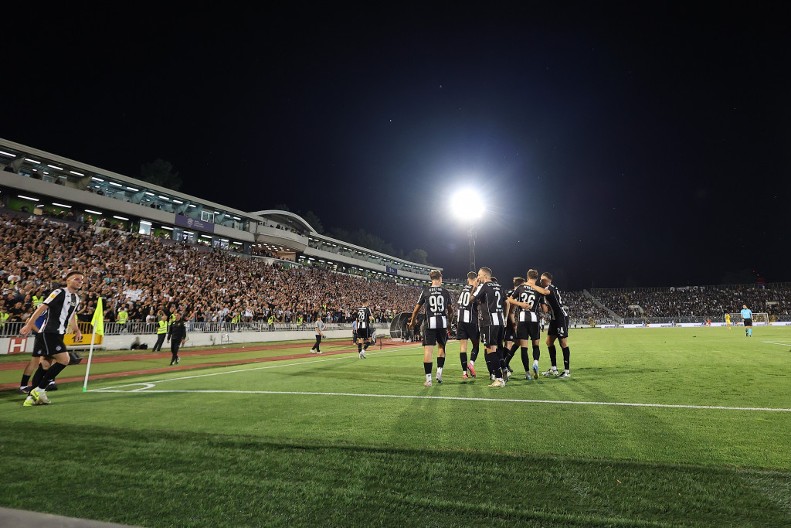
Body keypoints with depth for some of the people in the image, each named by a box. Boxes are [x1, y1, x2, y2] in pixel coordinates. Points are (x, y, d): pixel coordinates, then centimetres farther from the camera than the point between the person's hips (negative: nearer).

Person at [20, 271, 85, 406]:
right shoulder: (59, 292, -11)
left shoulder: (76, 298, 14)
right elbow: (42, 307, -17)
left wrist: (77, 330, 27)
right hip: (49, 333, -9)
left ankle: (32, 397, 18)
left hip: (58, 334, 9)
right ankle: (39, 390, -6)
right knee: (64, 359, -16)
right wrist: (29, 325, -24)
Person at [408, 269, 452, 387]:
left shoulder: (425, 291, 3)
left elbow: (417, 308, 9)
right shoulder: (445, 292, 6)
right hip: (442, 322, 2)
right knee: (441, 347, 21)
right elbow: (449, 309, 19)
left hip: (430, 323, -2)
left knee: (428, 349, -3)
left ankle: (428, 379, -5)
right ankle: (439, 371, 15)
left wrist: (412, 321, 25)